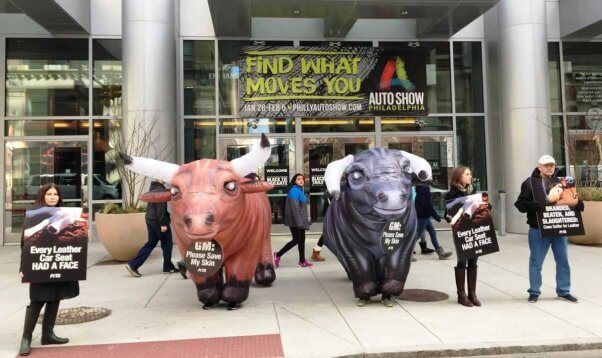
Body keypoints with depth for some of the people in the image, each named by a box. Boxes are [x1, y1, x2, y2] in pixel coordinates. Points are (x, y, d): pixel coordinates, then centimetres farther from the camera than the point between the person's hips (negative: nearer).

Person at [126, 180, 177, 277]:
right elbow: (161, 208, -22)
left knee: (150, 243, 13)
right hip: (158, 221, -9)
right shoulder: (160, 190, -17)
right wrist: (163, 224, -21)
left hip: (150, 220, 9)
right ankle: (168, 267, 17)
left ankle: (133, 265, 6)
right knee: (167, 244, 6)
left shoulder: (153, 189, 14)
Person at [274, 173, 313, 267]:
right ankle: (278, 255, 4)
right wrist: (299, 222, -24)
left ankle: (302, 261, 16)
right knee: (296, 240, -6)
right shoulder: (294, 190, -16)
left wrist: (305, 220, 17)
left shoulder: (300, 190, 14)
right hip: (295, 221, -9)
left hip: (300, 220, 9)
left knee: (301, 239, 10)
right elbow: (294, 207, -22)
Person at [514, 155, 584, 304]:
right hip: (538, 230, -4)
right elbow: (520, 203, -12)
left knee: (563, 261, 12)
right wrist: (533, 205, -30)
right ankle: (534, 291, 17)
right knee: (536, 262, 4)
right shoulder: (530, 183, -5)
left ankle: (563, 291, 26)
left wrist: (578, 203, -4)